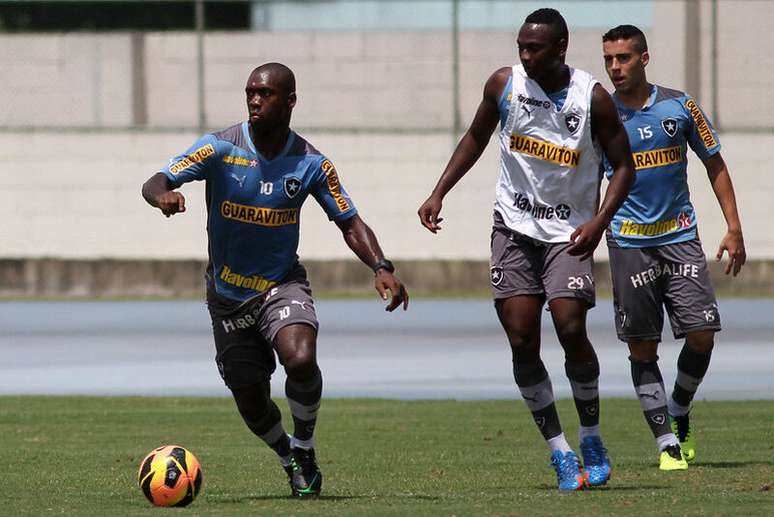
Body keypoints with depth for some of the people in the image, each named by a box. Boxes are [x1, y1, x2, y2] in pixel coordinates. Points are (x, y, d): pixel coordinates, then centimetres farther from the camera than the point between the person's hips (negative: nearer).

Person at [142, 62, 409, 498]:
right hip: (228, 293, 1)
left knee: (301, 359, -30)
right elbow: (155, 183, -17)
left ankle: (305, 450, -4)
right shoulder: (220, 148, -12)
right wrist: (163, 195, -43)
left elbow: (350, 223, -1)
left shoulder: (310, 163, -8)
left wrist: (382, 267, -18)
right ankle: (291, 461, 34)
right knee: (251, 403, 3)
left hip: (283, 285, -1)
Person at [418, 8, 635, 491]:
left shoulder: (592, 98, -11)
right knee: (522, 339, -6)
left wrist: (599, 221, -18)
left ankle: (592, 440, 5)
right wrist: (439, 193, 7)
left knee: (571, 329, -16)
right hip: (515, 228, 3)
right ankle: (560, 453, 2)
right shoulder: (504, 84, -3)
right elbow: (476, 137, 14)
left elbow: (623, 165, -4)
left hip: (569, 233, -3)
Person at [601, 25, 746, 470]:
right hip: (629, 244, -1)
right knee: (642, 347, -2)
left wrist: (734, 228, 4)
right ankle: (667, 443, 4)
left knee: (702, 333, -8)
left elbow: (715, 165, 9)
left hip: (680, 237, 1)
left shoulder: (679, 106, 1)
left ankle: (680, 413, 18)